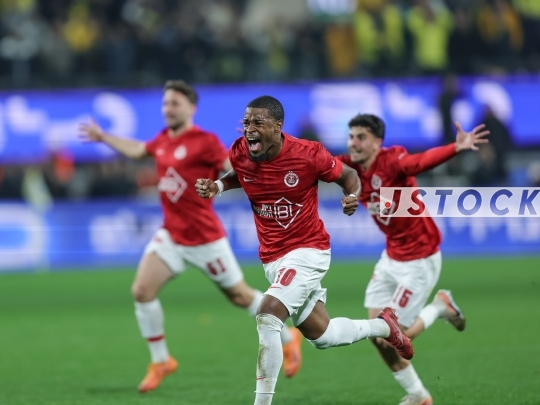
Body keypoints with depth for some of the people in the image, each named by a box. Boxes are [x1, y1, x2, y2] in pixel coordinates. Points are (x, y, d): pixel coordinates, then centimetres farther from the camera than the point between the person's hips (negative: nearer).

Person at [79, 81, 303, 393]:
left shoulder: (204, 141, -15)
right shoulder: (163, 140, 6)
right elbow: (137, 150, 27)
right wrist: (103, 137, 34)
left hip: (204, 238, -6)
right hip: (171, 235, 6)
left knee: (239, 295, 5)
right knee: (142, 290, -7)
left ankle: (288, 338, 28)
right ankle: (161, 361, 8)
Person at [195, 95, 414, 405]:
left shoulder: (308, 154, -19)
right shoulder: (240, 153, -7)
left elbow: (348, 174, -2)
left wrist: (353, 196, -24)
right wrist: (218, 186, -4)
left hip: (307, 251, -6)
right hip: (272, 258, 6)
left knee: (268, 316, -27)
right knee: (321, 335, 18)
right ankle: (384, 326, 46)